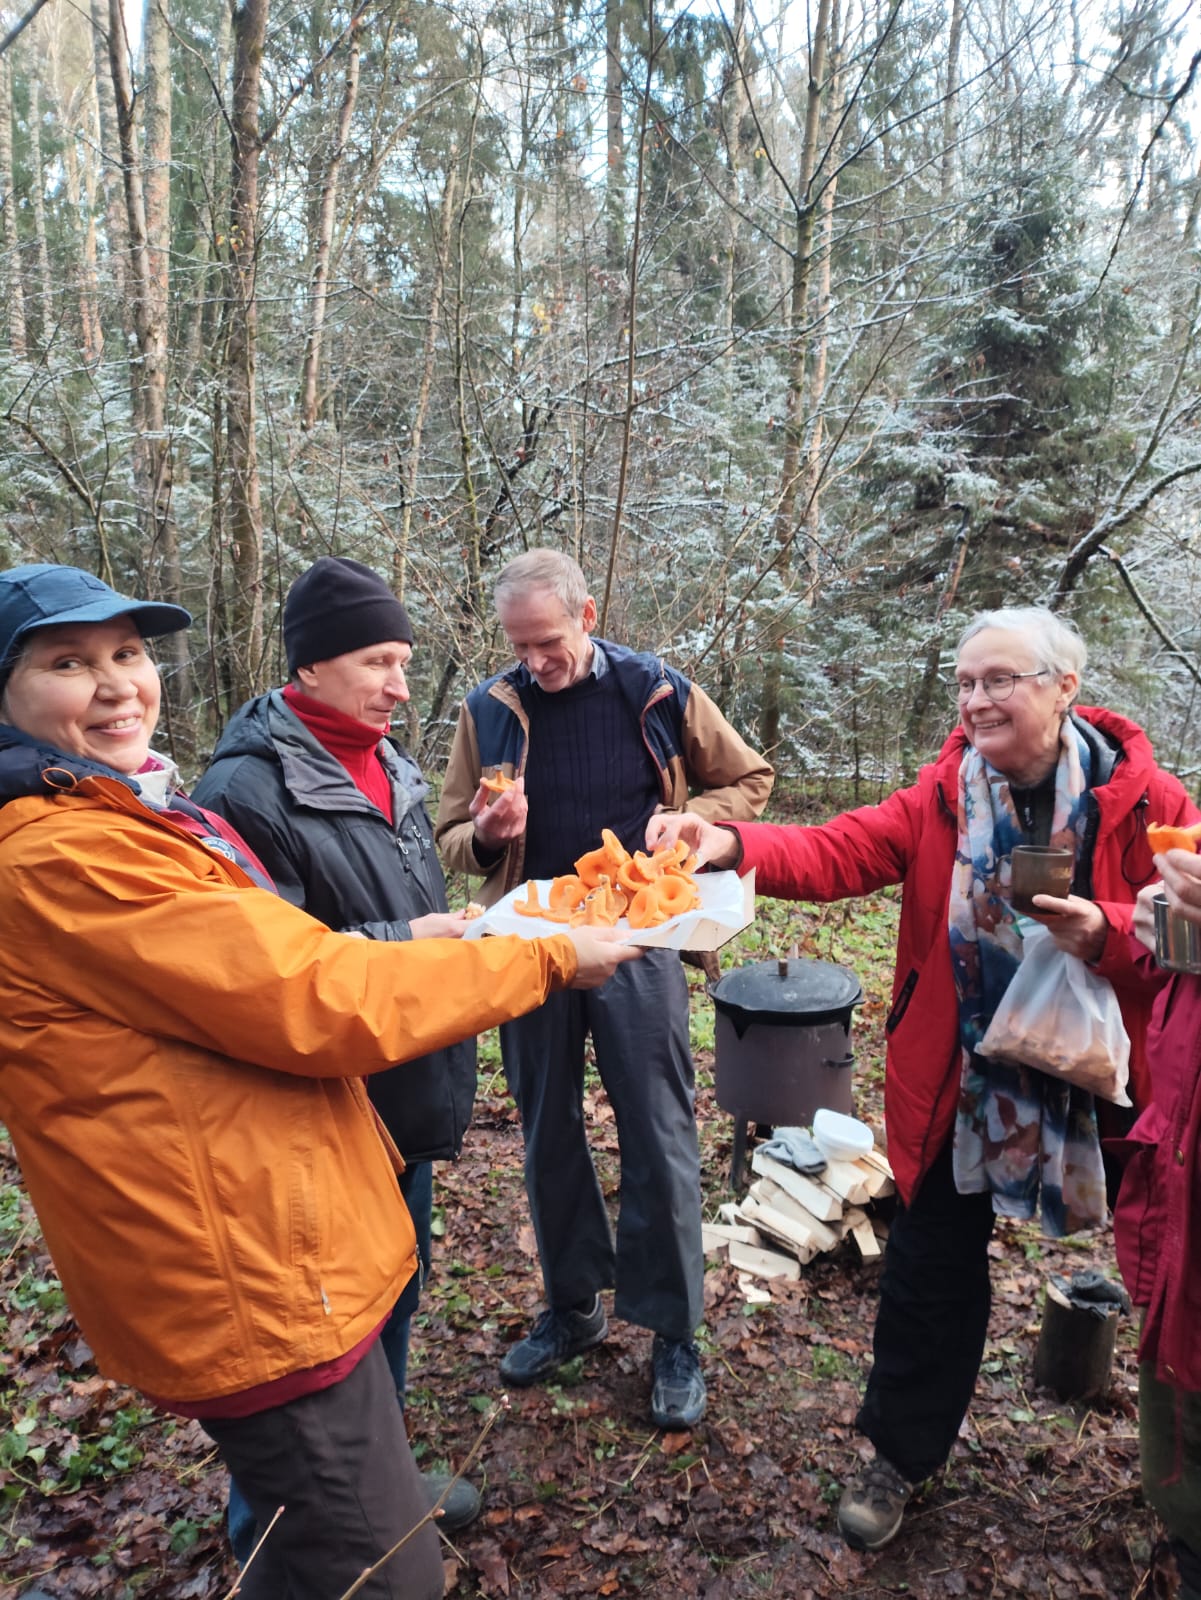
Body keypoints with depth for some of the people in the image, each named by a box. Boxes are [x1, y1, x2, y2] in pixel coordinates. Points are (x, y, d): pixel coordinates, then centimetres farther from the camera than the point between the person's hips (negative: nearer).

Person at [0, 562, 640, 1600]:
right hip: (256, 1284, -11)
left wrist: (405, 939, 4)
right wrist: (549, 958, -17)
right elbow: (318, 1006, -25)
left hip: (268, 1257, 11)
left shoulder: (129, 812, 10)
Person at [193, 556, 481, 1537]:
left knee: (393, 1293, 24)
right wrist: (403, 943, -24)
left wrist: (460, 928, 3)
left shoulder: (388, 766, 6)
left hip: (406, 1095, 8)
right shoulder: (250, 790, -20)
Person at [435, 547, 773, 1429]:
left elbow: (749, 779, 8)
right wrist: (487, 836, -18)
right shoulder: (491, 710, -1)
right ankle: (573, 1306, 35)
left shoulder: (660, 694, -4)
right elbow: (452, 837, 6)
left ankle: (674, 1333, 23)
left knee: (659, 1139, 4)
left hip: (638, 942, -2)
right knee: (548, 1135, 14)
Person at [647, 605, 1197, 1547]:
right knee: (932, 1268, 10)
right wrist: (730, 846, -37)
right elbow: (838, 852, -20)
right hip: (960, 1081, 1)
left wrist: (1105, 934, -28)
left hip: (1100, 1080, 0)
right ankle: (901, 1455, 34)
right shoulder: (944, 796, -7)